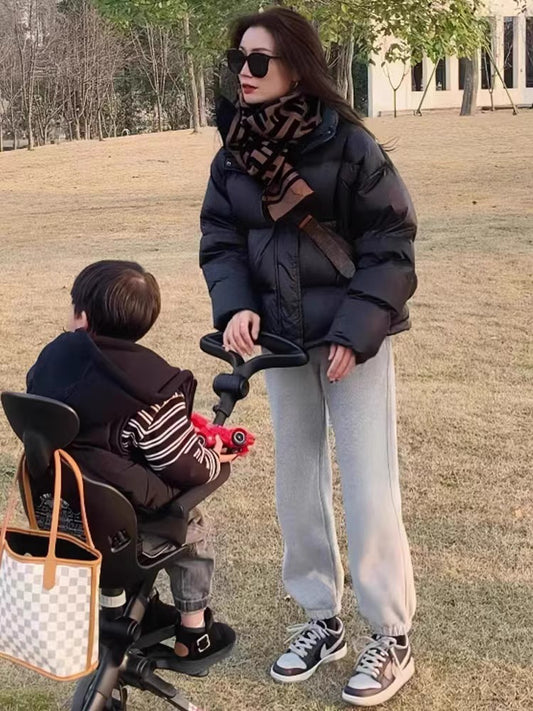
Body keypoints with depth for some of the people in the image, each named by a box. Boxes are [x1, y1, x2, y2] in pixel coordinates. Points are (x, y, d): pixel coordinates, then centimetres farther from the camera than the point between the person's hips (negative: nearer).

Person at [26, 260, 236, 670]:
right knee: (192, 527, 22)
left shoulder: (51, 359, 0)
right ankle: (193, 634, 30)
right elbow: (187, 467, -14)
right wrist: (214, 461, 10)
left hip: (51, 514, 6)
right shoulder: (150, 388, -19)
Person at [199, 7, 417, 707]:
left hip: (353, 339, -5)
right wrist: (236, 306, -14)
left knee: (368, 489, -2)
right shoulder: (233, 152, 1)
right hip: (281, 340, 5)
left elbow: (391, 244, -12)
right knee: (297, 484, 12)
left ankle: (392, 635, 14)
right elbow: (219, 239, 5)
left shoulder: (349, 144, -14)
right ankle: (322, 620, 29)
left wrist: (355, 332, -19)